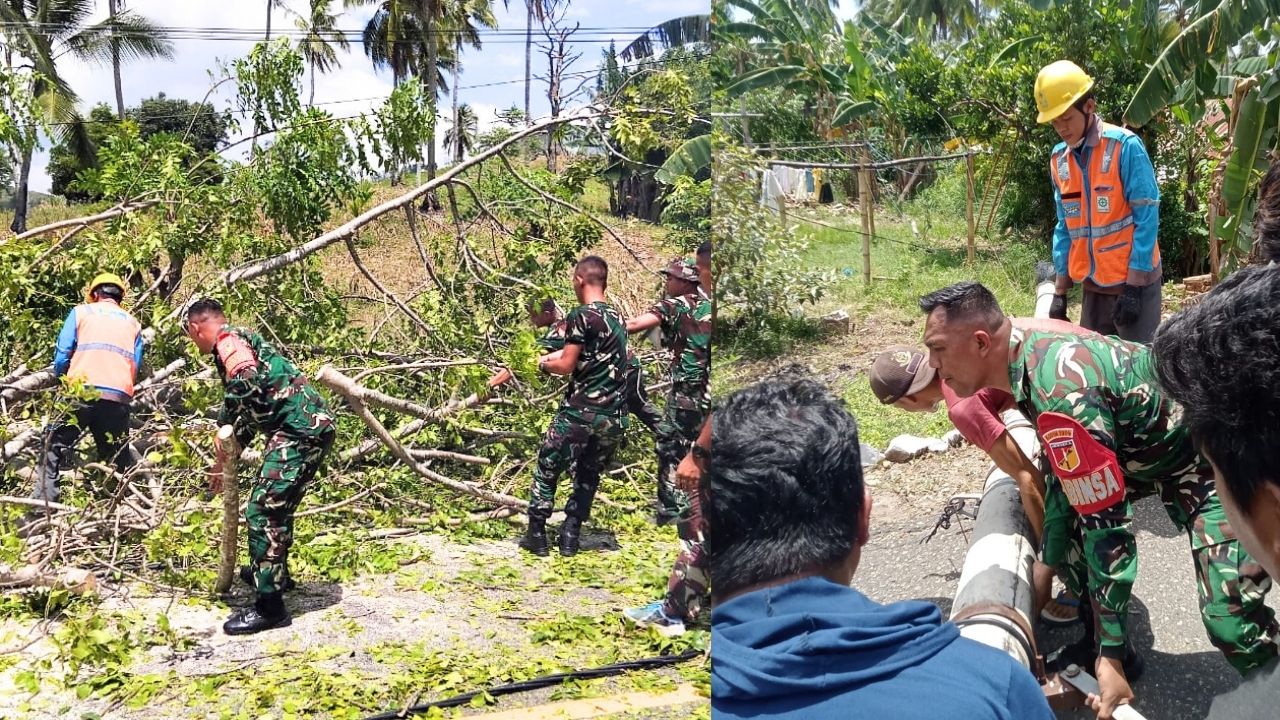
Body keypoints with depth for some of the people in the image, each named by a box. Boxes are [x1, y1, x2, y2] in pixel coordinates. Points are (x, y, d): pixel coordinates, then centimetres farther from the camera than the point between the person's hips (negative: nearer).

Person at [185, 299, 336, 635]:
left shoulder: (228, 340, -4)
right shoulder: (243, 340, 27)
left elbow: (247, 381, -25)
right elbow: (252, 410, 33)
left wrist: (227, 428, -13)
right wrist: (225, 460, 39)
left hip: (300, 427, -10)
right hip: (312, 424, 10)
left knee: (262, 510, -9)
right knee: (278, 505, 25)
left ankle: (269, 606, -6)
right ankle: (274, 572, 44)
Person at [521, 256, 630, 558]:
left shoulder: (581, 316, -11)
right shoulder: (617, 317, 12)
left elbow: (567, 365, -11)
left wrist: (544, 364, 8)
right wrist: (560, 355, 20)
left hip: (580, 412, -6)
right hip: (614, 417, 6)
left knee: (546, 470, 9)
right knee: (588, 476, 18)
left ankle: (536, 536, 12)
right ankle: (570, 537, 16)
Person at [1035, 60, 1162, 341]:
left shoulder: (1125, 146, -12)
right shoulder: (1059, 158, 6)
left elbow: (1147, 218, -13)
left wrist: (1133, 287, -16)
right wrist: (1061, 291, 10)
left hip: (1133, 281, -6)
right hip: (1093, 284, 6)